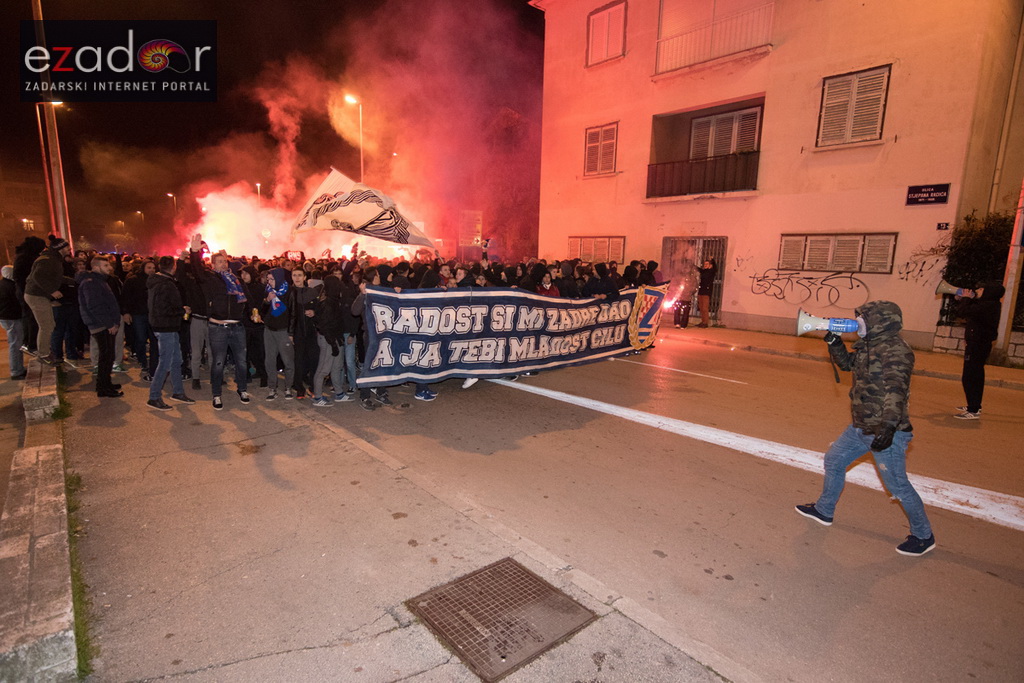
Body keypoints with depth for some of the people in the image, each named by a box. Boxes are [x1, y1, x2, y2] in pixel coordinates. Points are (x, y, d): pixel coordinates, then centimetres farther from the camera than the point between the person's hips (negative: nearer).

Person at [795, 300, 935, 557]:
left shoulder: (895, 350, -20)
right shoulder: (869, 345, 8)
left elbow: (896, 389, -29)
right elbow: (846, 362, 24)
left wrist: (888, 425, -37)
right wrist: (833, 340, 9)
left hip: (886, 431, -9)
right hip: (861, 427, 10)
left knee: (897, 485, 2)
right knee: (833, 460, 18)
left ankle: (924, 536, 23)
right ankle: (824, 510, 33)